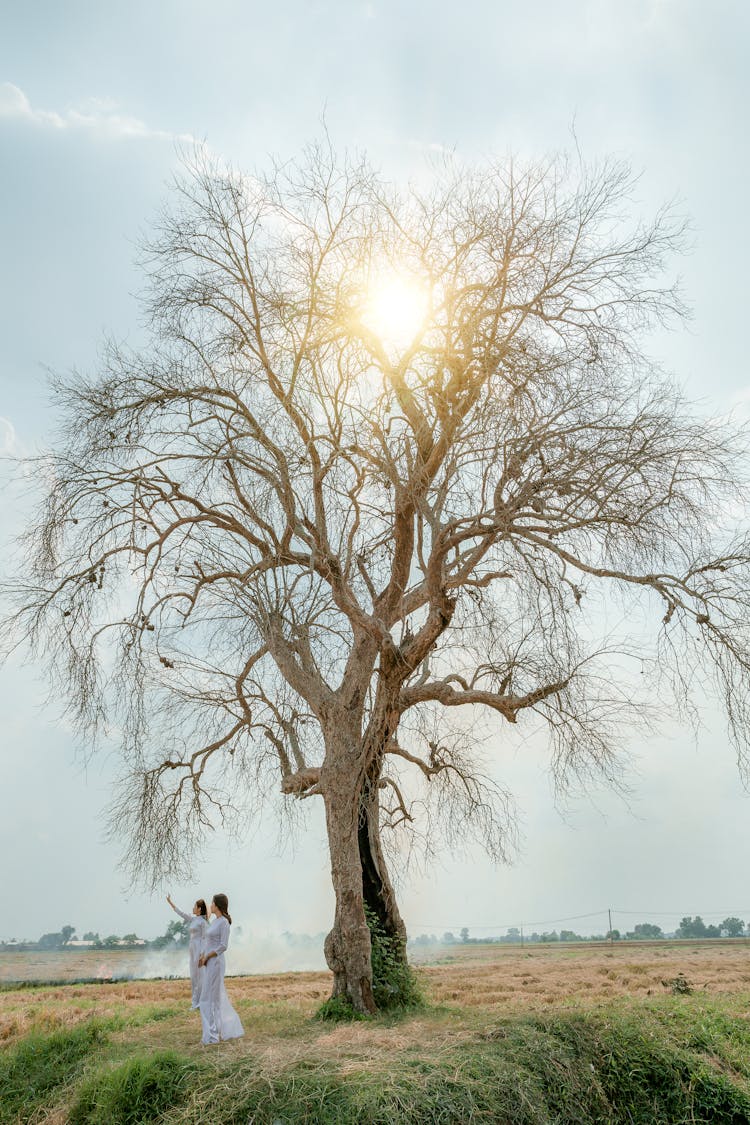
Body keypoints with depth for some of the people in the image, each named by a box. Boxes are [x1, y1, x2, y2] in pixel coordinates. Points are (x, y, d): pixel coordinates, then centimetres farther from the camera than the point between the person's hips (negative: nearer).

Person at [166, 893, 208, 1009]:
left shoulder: (203, 921, -10)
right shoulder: (193, 919, 14)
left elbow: (204, 938, -13)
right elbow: (181, 913, 21)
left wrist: (202, 954, -18)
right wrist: (170, 902, 21)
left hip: (199, 949, -9)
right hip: (193, 949, 9)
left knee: (200, 976, -5)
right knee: (194, 976, 11)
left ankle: (200, 1002, 1)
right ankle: (196, 1002, 17)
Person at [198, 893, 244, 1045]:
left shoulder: (224, 922, -14)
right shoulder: (214, 921, 13)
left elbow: (223, 946, -18)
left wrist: (207, 957, -13)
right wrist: (202, 957, 5)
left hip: (215, 962, -9)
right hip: (208, 962, 9)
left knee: (211, 998, -5)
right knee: (218, 997, 14)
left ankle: (213, 1035, 2)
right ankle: (228, 1029, 23)